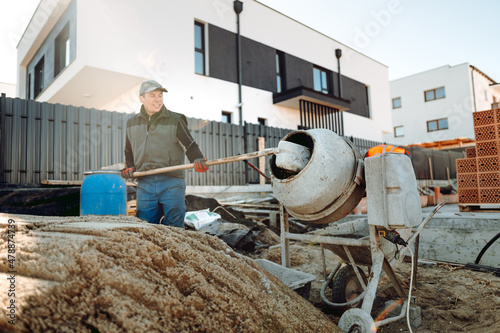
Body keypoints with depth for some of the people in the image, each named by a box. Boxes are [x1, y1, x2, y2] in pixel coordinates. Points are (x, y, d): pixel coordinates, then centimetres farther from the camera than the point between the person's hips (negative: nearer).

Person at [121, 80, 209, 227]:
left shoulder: (175, 120, 4)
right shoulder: (132, 123, 17)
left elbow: (190, 146, 1)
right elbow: (129, 152, 28)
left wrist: (198, 160, -19)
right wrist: (129, 167, 10)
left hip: (172, 183, -3)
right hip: (144, 184, 3)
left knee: (174, 228, 1)